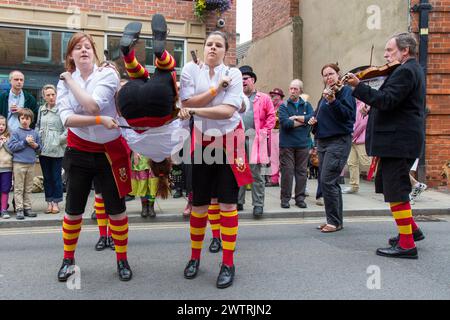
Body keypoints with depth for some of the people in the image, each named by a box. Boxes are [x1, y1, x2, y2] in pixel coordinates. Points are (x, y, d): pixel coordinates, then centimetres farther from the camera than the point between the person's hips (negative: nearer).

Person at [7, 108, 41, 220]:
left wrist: (36, 146, -7)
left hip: (31, 164, 4)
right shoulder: (16, 132, 0)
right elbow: (11, 146, -9)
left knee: (28, 189, 10)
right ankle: (19, 209, 3)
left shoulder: (34, 133, 10)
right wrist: (25, 142, -13)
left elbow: (39, 149, 15)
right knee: (18, 188, 0)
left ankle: (27, 208, 17)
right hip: (18, 163, -3)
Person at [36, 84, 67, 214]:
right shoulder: (41, 110, 11)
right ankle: (49, 202, 20)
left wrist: (60, 140, -11)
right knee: (47, 177, 11)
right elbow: (37, 126, 19)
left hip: (57, 150, -5)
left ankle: (56, 202, 13)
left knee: (56, 177, 2)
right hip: (43, 149, 6)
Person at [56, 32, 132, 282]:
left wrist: (72, 81, -12)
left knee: (116, 208, 3)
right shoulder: (65, 82, 1)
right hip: (79, 151, 2)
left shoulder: (107, 74, -7)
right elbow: (67, 118, -14)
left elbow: (93, 105, -23)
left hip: (110, 151, -2)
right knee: (73, 210, 8)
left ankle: (122, 259, 20)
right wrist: (100, 120, -24)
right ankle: (69, 259, 27)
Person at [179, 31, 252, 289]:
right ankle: (195, 257, 24)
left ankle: (228, 264, 8)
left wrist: (195, 111, -21)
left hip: (229, 141, -1)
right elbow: (187, 103, -12)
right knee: (199, 203, 5)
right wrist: (217, 88, -16)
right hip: (202, 141, 1)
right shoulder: (191, 69, 1)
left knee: (228, 203, -1)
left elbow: (228, 110, -16)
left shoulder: (233, 73, -3)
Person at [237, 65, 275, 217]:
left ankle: (258, 204, 5)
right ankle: (238, 201, 17)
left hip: (255, 137, -4)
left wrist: (265, 131, -6)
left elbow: (271, 116, 3)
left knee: (256, 173, -2)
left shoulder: (263, 98, 7)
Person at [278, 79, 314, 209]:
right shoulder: (283, 106, 2)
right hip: (287, 144, -2)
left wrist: (296, 117, -10)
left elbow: (312, 117, -9)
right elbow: (285, 123, -13)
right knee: (287, 171, -1)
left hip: (303, 144, 3)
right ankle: (285, 198, 9)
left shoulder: (306, 105, 10)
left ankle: (300, 198, 15)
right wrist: (304, 121, -6)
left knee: (302, 172, 6)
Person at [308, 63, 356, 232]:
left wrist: (333, 101, -30)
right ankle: (334, 220, 19)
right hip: (323, 141, 8)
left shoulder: (345, 90, -5)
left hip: (338, 141, -8)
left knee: (327, 181, -13)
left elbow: (348, 114, -18)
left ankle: (335, 221, -3)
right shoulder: (325, 94, 18)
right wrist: (314, 121, 8)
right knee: (331, 182, 11)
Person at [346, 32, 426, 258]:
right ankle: (411, 229, 30)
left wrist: (358, 86, -23)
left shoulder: (405, 71, -14)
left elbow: (387, 101, -25)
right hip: (400, 140, 11)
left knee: (396, 191, -4)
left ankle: (407, 245, 5)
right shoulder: (411, 70, 20)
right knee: (387, 185, 20)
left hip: (398, 142, -11)